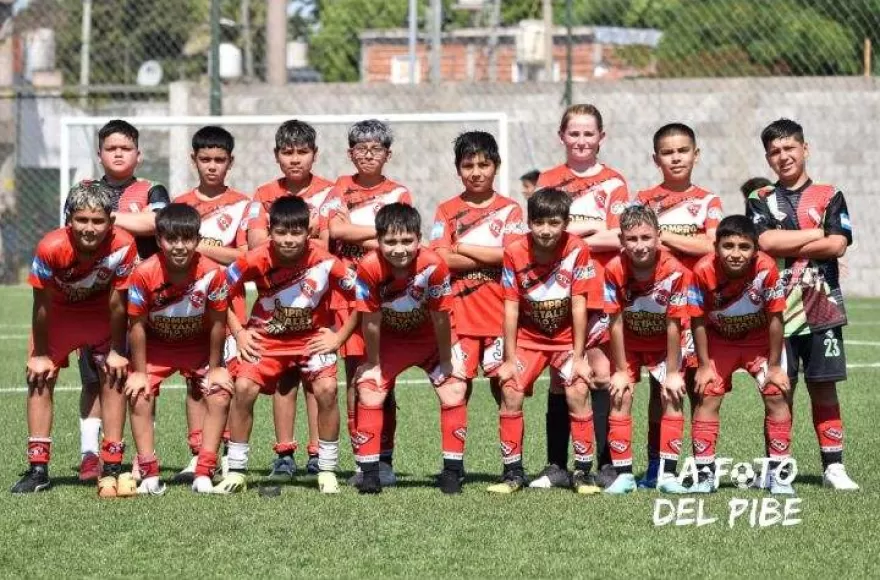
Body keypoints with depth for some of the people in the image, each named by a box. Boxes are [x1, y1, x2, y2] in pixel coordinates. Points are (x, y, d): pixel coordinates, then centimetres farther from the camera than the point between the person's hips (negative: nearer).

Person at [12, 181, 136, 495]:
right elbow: (42, 304, -20)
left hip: (101, 314, 0)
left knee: (113, 377, -8)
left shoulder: (123, 246, -34)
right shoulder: (51, 248, -35)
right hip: (58, 313, 0)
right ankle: (38, 468, 0)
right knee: (39, 378, -6)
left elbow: (117, 303, -21)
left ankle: (112, 468, -2)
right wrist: (40, 354, -11)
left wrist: (116, 351, -11)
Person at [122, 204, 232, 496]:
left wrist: (215, 368, -7)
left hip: (198, 344, 1)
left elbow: (217, 323, -14)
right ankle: (149, 474, -11)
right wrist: (139, 371, -12)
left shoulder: (212, 272, -27)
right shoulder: (144, 273, -29)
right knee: (139, 394, -15)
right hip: (155, 344, 0)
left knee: (218, 393, -12)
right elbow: (137, 324, -18)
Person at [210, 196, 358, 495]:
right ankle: (236, 471, -3)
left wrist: (340, 336, -10)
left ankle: (327, 470, -6)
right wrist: (238, 332, -8)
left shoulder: (325, 261, -22)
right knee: (244, 388, -19)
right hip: (267, 338, 1)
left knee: (327, 389, -23)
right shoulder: (257, 260, -20)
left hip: (313, 338, -1)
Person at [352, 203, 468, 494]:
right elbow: (370, 320, -20)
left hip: (432, 337, -1)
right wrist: (373, 362, -9)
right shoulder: (369, 268, -32)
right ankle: (369, 471, -1)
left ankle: (452, 470, 1)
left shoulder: (433, 265, -34)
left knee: (454, 392, -11)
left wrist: (445, 361, -12)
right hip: (389, 339, 1)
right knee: (369, 392, -11)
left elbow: (441, 318, -22)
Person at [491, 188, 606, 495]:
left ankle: (583, 470, -6)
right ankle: (513, 471, -2)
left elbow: (579, 305, -16)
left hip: (567, 337, -1)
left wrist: (578, 356, -14)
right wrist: (510, 359, -11)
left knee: (578, 391, -18)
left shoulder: (577, 250, -19)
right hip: (527, 337, 1)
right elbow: (511, 308, -12)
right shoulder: (515, 253, -17)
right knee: (510, 391, -14)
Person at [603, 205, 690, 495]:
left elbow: (673, 325, -21)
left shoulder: (675, 272, -29)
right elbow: (616, 322, -18)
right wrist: (620, 370, -13)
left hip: (663, 344, -1)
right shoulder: (614, 270, -26)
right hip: (627, 343, 1)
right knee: (620, 396, -11)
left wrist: (672, 372, -16)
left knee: (672, 396, -12)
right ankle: (623, 474, -6)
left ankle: (667, 473, -8)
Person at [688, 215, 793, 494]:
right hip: (718, 340, 0)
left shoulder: (766, 268, -31)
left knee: (776, 396, -8)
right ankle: (704, 475, 3)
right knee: (707, 397, -7)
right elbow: (698, 320, -16)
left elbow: (774, 318, -19)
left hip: (760, 339, 0)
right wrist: (704, 365, -11)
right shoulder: (704, 271, -30)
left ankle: (779, 474, 3)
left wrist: (774, 366, -13)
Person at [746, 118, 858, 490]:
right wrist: (816, 233, -6)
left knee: (823, 387, 2)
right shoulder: (760, 201, 9)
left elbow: (837, 246, -8)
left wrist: (785, 247, -8)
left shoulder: (829, 197, 7)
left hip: (821, 309, 0)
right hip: (776, 309, 0)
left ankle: (833, 466, 6)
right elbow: (765, 241, -10)